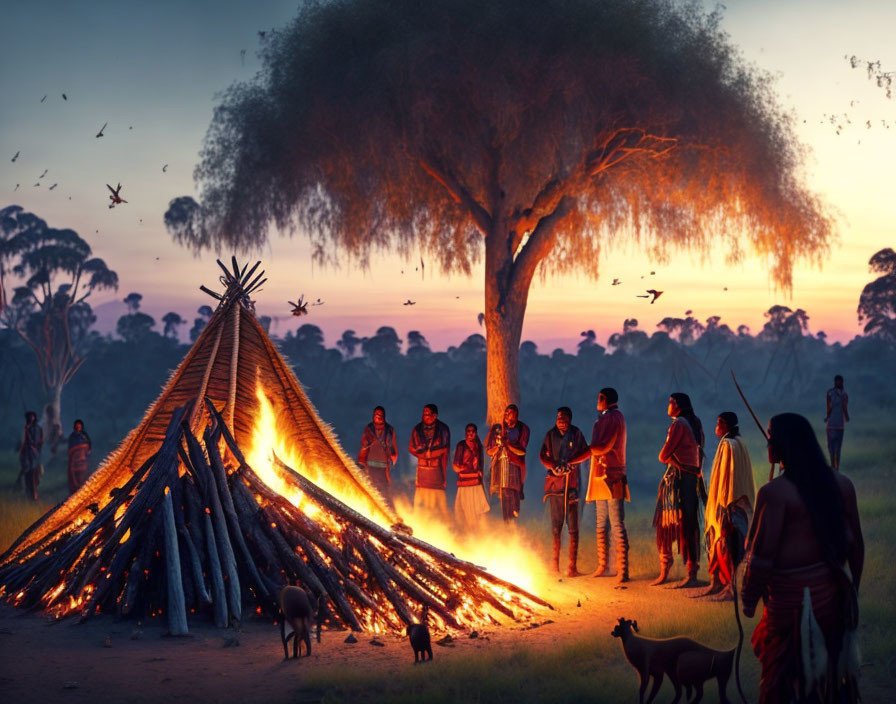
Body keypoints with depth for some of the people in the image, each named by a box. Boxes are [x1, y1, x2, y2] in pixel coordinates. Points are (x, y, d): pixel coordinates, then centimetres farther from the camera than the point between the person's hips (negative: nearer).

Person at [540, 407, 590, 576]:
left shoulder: (576, 434, 3)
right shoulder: (551, 434, 7)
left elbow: (586, 453, 4)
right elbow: (543, 455, 8)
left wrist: (570, 463, -8)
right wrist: (554, 466, -9)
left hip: (572, 481, -2)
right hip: (555, 480, 2)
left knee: (573, 525, -7)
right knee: (556, 523, 5)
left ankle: (572, 565, -8)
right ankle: (555, 561, 16)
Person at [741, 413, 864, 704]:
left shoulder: (774, 492, -19)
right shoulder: (841, 484, 0)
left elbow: (763, 553, -20)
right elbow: (856, 542, 6)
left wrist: (749, 600, -9)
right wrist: (853, 585, 19)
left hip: (792, 596, -6)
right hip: (834, 592, 6)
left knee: (787, 674, 8)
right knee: (831, 666, 22)